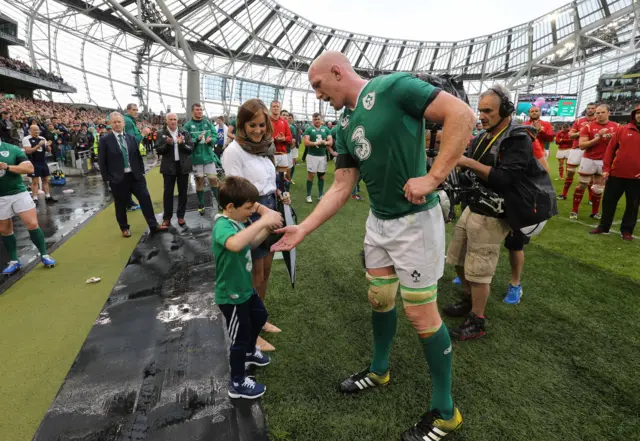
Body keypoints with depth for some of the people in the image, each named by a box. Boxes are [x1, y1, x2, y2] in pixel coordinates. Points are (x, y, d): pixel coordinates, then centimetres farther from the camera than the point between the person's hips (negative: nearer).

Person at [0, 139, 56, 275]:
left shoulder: (12, 149, -3)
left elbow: (29, 168, -10)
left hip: (19, 193, -2)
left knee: (32, 224, -5)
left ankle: (44, 255, 9)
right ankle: (13, 261, 22)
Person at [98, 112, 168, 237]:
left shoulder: (131, 138, 8)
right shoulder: (105, 140, -4)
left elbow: (138, 156, 13)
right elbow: (102, 162, -4)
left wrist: (142, 171, 8)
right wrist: (107, 179, -7)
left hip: (135, 175, 3)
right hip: (118, 179, -3)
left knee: (146, 199, 0)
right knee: (121, 205, 7)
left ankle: (154, 225, 6)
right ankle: (124, 229, 23)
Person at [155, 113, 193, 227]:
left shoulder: (185, 133, 3)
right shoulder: (162, 134, 1)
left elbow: (190, 148, -2)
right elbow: (158, 150, -4)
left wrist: (182, 143, -19)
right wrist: (167, 144, -20)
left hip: (183, 166, 1)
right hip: (169, 167, -1)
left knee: (183, 192, 7)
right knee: (168, 192, 4)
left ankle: (181, 216, 18)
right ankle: (167, 218, 13)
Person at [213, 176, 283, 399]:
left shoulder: (235, 221, -2)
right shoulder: (223, 225, -31)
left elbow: (250, 243, 11)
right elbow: (235, 244, -54)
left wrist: (267, 229, -4)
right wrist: (262, 221, -50)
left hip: (245, 288, 10)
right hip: (231, 296, -10)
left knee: (260, 317, 30)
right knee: (240, 337, 8)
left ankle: (249, 352, 56)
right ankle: (238, 384, 31)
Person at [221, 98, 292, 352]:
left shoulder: (264, 146, 7)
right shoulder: (234, 150, -14)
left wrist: (278, 194, -1)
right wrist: (262, 210, -29)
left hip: (270, 210, 7)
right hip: (250, 215, -7)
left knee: (265, 271, 17)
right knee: (255, 276, 3)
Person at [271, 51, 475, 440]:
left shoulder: (394, 87, -14)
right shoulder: (345, 127, 9)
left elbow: (463, 115, -19)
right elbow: (341, 188, 8)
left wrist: (433, 177, -25)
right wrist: (302, 230, 2)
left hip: (415, 221, -8)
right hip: (378, 221, 8)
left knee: (421, 313, 1)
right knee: (380, 299, 19)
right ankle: (379, 370, 44)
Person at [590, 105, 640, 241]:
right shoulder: (622, 130, 3)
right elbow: (610, 149, 3)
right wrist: (606, 168, -5)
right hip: (617, 174, 1)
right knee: (608, 201, 8)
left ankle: (627, 230, 18)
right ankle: (604, 226, 21)